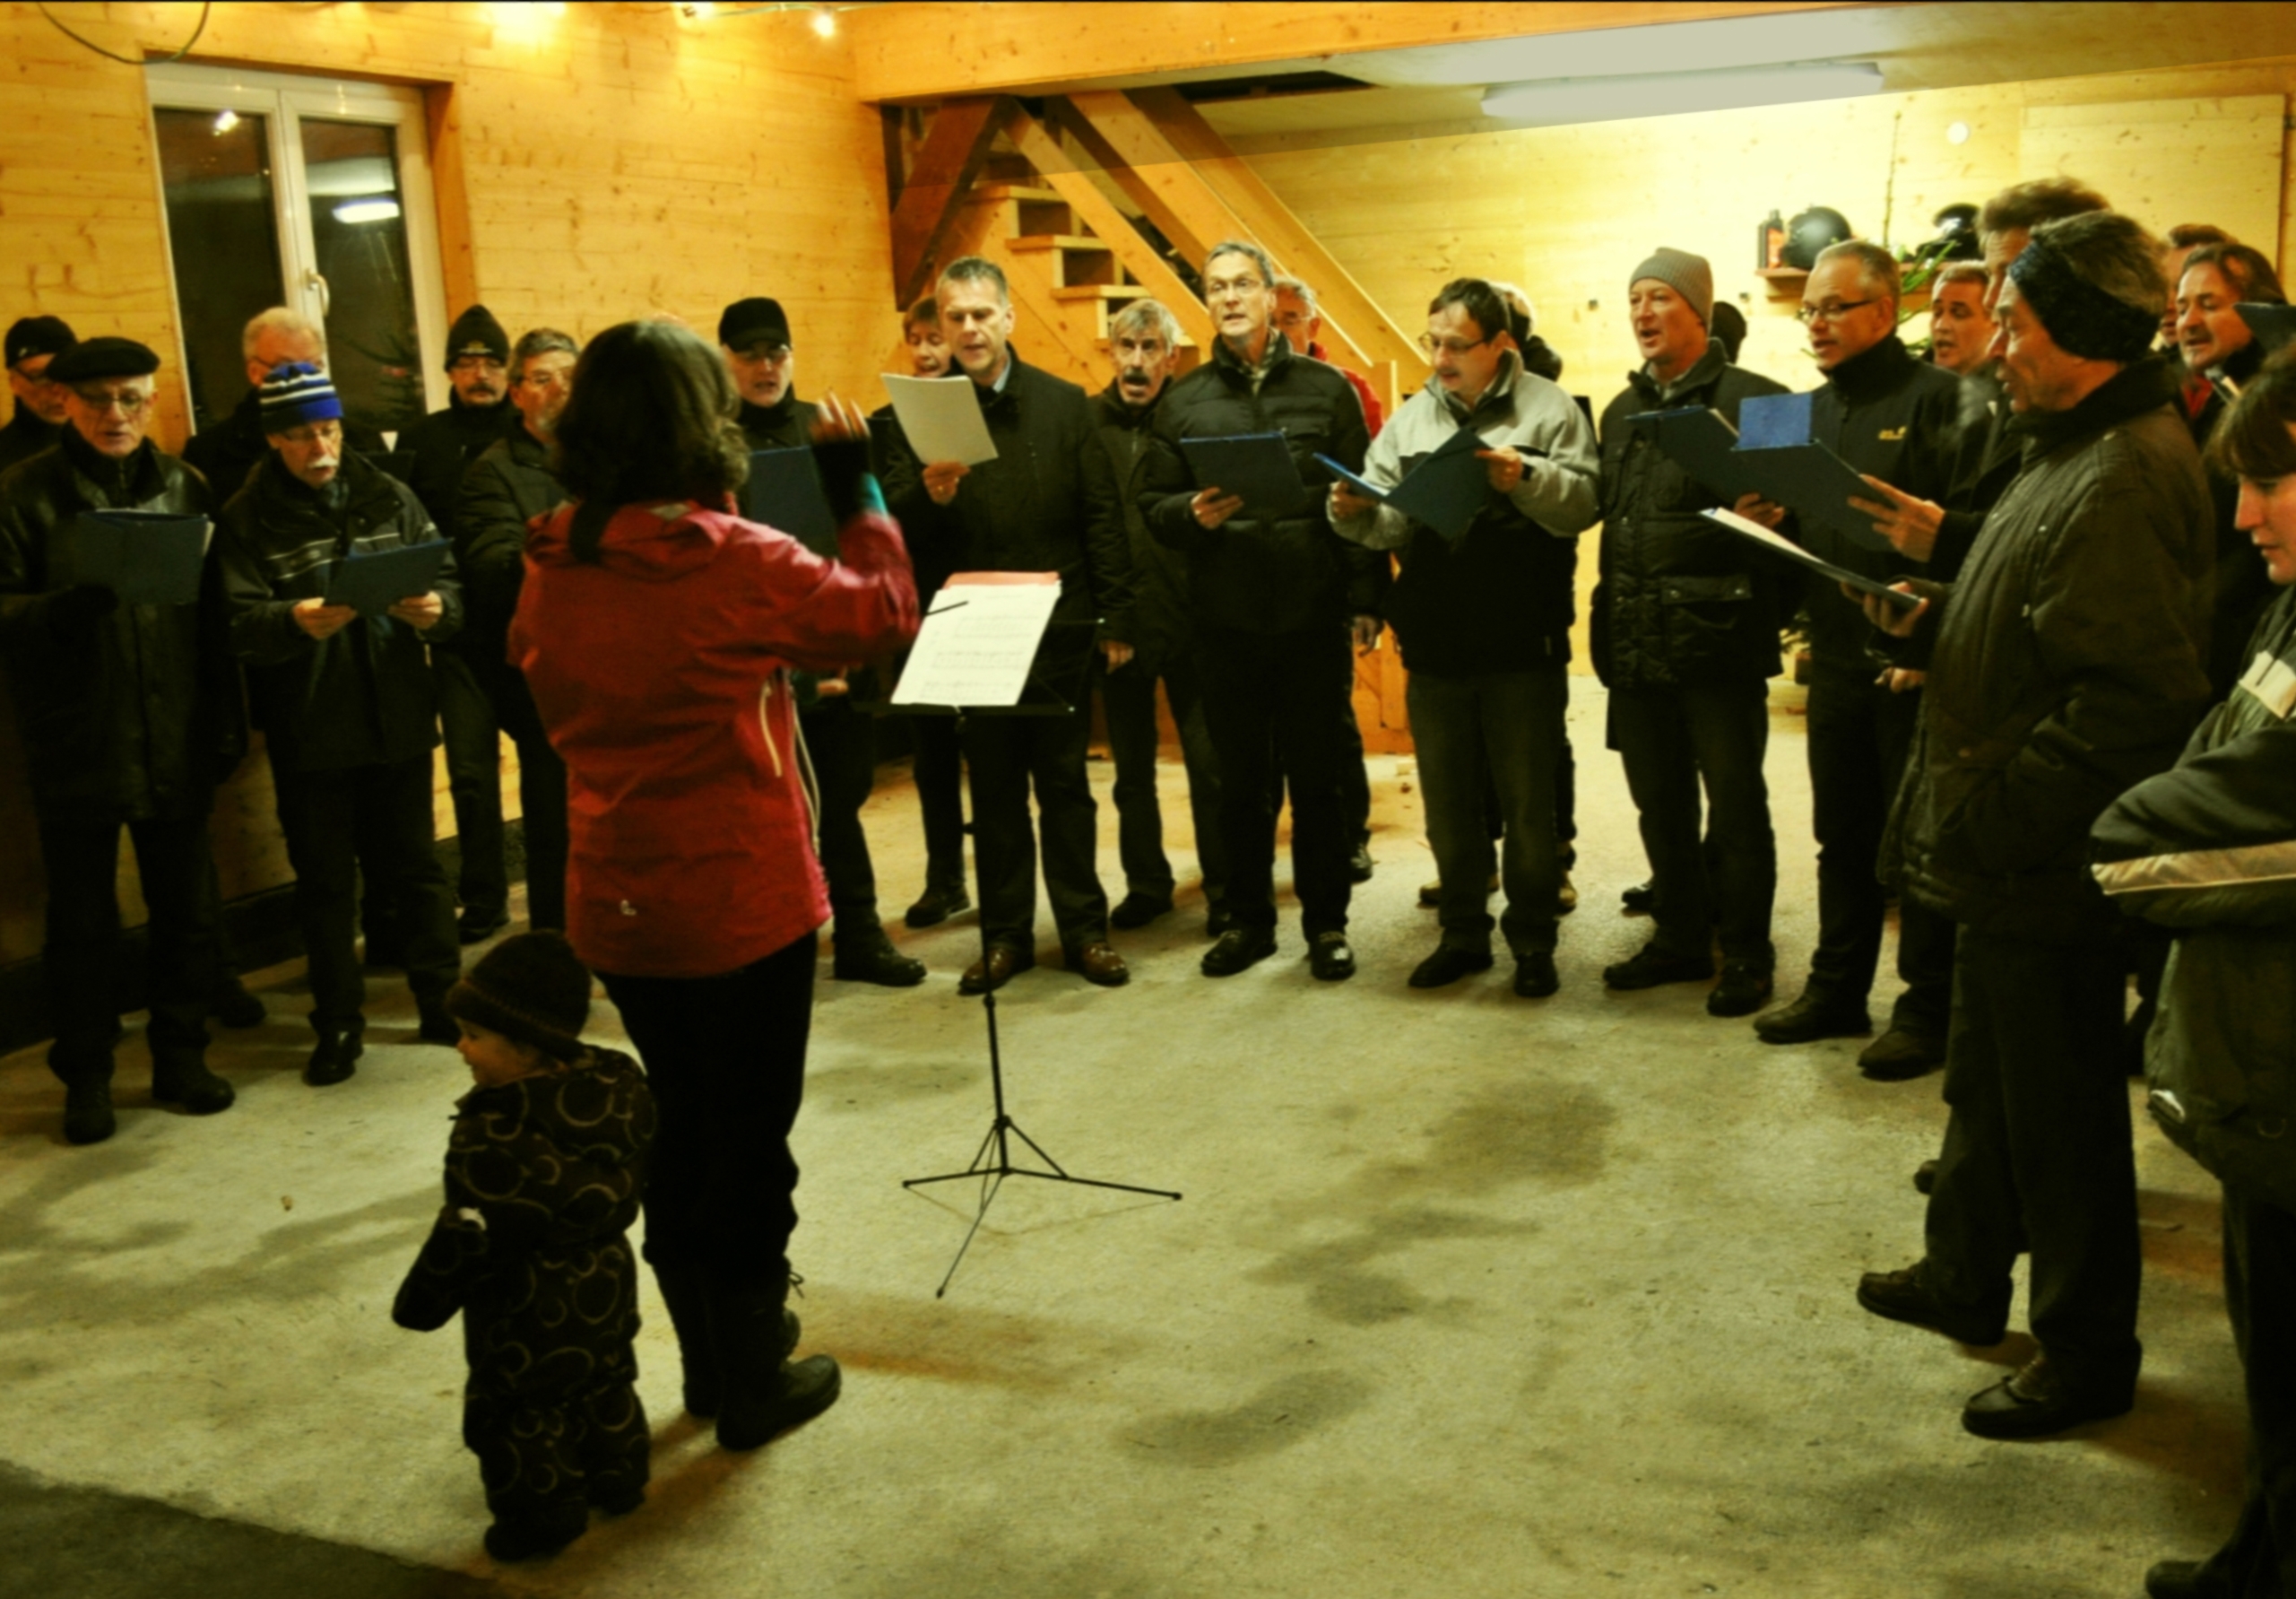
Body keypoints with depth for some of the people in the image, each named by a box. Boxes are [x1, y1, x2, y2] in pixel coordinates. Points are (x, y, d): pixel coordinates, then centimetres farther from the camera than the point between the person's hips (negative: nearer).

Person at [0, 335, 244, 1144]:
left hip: (176, 741, 2)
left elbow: (215, 612, 4)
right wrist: (73, 604, -26)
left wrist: (227, 720, 1)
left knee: (187, 907, 11)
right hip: (74, 745, -2)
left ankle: (181, 1053, 27)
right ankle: (86, 1074, 22)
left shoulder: (184, 486, 5)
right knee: (82, 918, 8)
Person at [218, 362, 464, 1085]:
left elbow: (447, 578, 2)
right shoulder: (247, 519, -3)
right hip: (308, 731, -1)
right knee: (324, 877, 9)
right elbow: (239, 624, -13)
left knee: (414, 863, 12)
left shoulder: (389, 496, 4)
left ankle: (441, 1000, 25)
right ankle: (338, 1022, 20)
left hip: (398, 717, 2)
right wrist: (294, 622, -33)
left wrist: (436, 607, -21)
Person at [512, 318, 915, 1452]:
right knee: (752, 1142, 9)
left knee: (679, 1131, 21)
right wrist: (856, 487, 1)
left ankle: (708, 1360, 34)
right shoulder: (729, 558, -20)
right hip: (742, 901, -6)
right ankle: (755, 1384, 22)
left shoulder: (551, 568, -1)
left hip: (616, 906, 6)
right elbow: (884, 611, -9)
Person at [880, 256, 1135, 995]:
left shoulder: (1064, 404, 3)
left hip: (1058, 628, 0)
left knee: (1065, 783, 8)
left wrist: (1116, 618, -4)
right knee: (993, 789, 9)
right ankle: (1004, 935, 18)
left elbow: (1102, 517, 1)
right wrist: (929, 494, -26)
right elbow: (897, 529, -4)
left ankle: (1084, 930, 17)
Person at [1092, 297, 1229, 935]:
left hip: (1187, 617, -3)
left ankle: (1224, 890, 15)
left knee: (1209, 763, 4)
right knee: (1132, 767, 14)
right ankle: (1146, 883, 27)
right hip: (1118, 618, 3)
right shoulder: (1088, 421, 3)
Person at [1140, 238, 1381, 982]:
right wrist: (1194, 513, -15)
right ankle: (1249, 920, 22)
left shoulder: (1326, 388, 4)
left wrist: (1365, 599, -3)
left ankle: (1326, 924, 18)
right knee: (1241, 780, 10)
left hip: (1313, 615, -1)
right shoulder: (1183, 401, 8)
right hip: (1226, 621, 1)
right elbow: (1153, 507, 7)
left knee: (1316, 778, 6)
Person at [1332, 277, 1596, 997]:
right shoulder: (1413, 417, 9)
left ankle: (1533, 942, 20)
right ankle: (1463, 933, 28)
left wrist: (1526, 478, -29)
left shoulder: (1549, 409, -3)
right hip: (1435, 646, 4)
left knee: (1528, 803, 6)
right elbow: (1390, 523, 4)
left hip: (1523, 647, -4)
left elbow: (1583, 503, -13)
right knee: (1448, 802, 14)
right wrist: (1357, 513, -17)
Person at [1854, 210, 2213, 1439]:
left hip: (2051, 871, -10)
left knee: (2060, 1111, 5)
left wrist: (1990, 818, -24)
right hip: (2013, 854, 10)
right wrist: (1933, 620, 2)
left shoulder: (2123, 480, -23)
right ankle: (1965, 1277, 42)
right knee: (1986, 1078, 24)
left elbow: (2133, 701, -29)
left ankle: (2087, 1353, 22)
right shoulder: (2076, 449, 11)